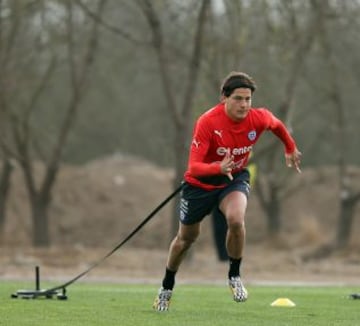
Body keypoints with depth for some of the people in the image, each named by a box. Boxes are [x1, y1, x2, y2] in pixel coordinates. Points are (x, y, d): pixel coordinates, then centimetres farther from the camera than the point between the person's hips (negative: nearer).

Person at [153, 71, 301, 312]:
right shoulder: (207, 122, -32)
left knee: (236, 220, -31)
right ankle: (167, 288, 41)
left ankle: (235, 276, -7)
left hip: (235, 178, 1)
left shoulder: (259, 118, -20)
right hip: (201, 183, -1)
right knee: (186, 237, 15)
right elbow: (194, 167, -36)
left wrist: (291, 149, 21)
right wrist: (219, 168, -55)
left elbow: (277, 125, 7)